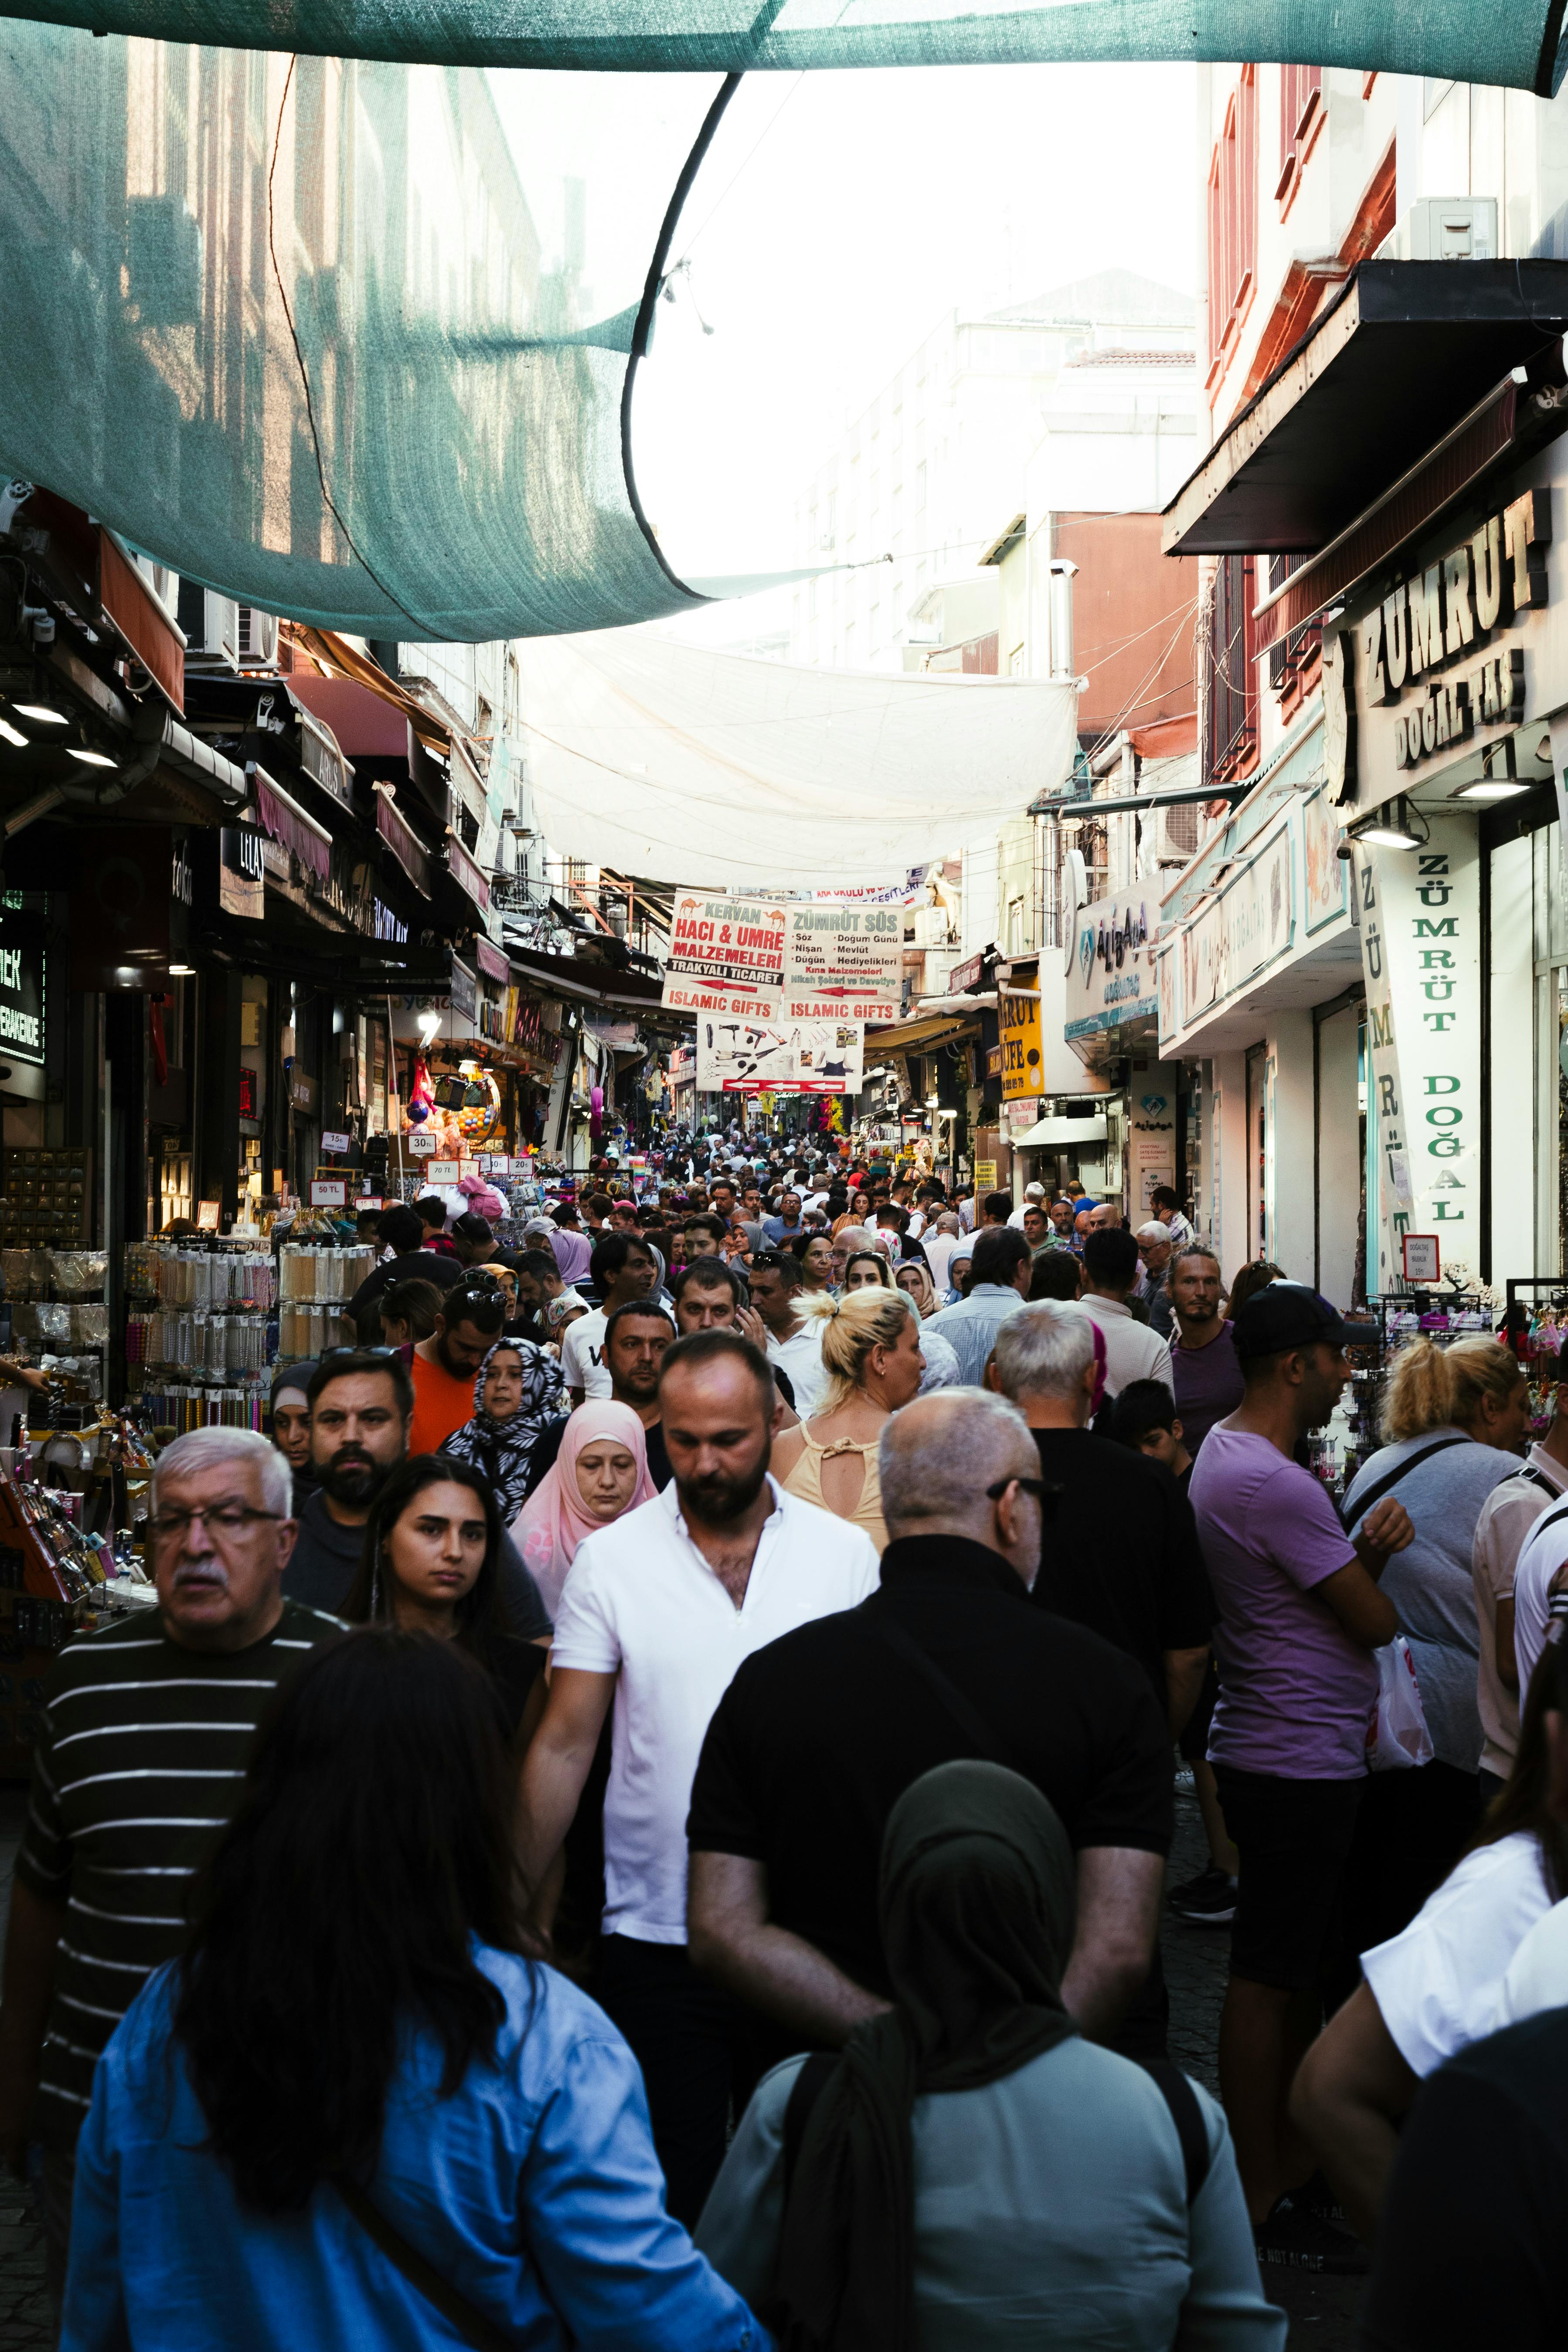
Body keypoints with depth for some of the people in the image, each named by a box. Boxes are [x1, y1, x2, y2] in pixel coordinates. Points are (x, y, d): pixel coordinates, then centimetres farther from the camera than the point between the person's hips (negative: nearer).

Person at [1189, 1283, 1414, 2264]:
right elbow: (1377, 1620, -16)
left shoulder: (1227, 1452, 11)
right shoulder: (1273, 1483, -23)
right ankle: (1260, 2203, 8)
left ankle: (1296, 2163, 28)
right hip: (1298, 1766, -11)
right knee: (1270, 1980, -1)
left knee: (1297, 1971, 18)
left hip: (1304, 1755, 11)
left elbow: (1334, 1584, 14)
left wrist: (1370, 1544, -5)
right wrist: (1381, 1556, 5)